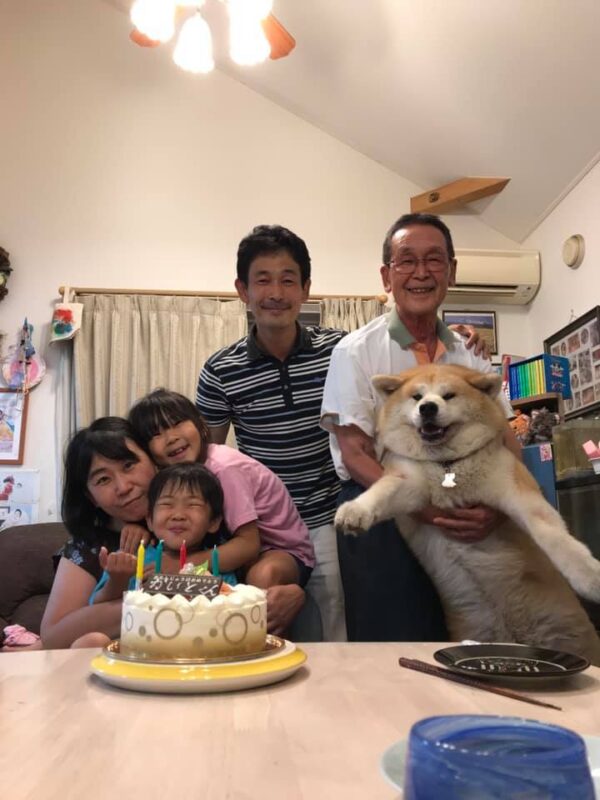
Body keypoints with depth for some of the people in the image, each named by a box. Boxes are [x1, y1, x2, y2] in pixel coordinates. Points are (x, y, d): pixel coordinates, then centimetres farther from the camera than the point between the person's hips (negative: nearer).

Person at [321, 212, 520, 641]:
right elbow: (354, 456, -11)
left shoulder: (471, 355, 7)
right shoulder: (357, 351, -6)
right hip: (382, 520, -4)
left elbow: (506, 444, 1)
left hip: (463, 527, 4)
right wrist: (424, 506, -23)